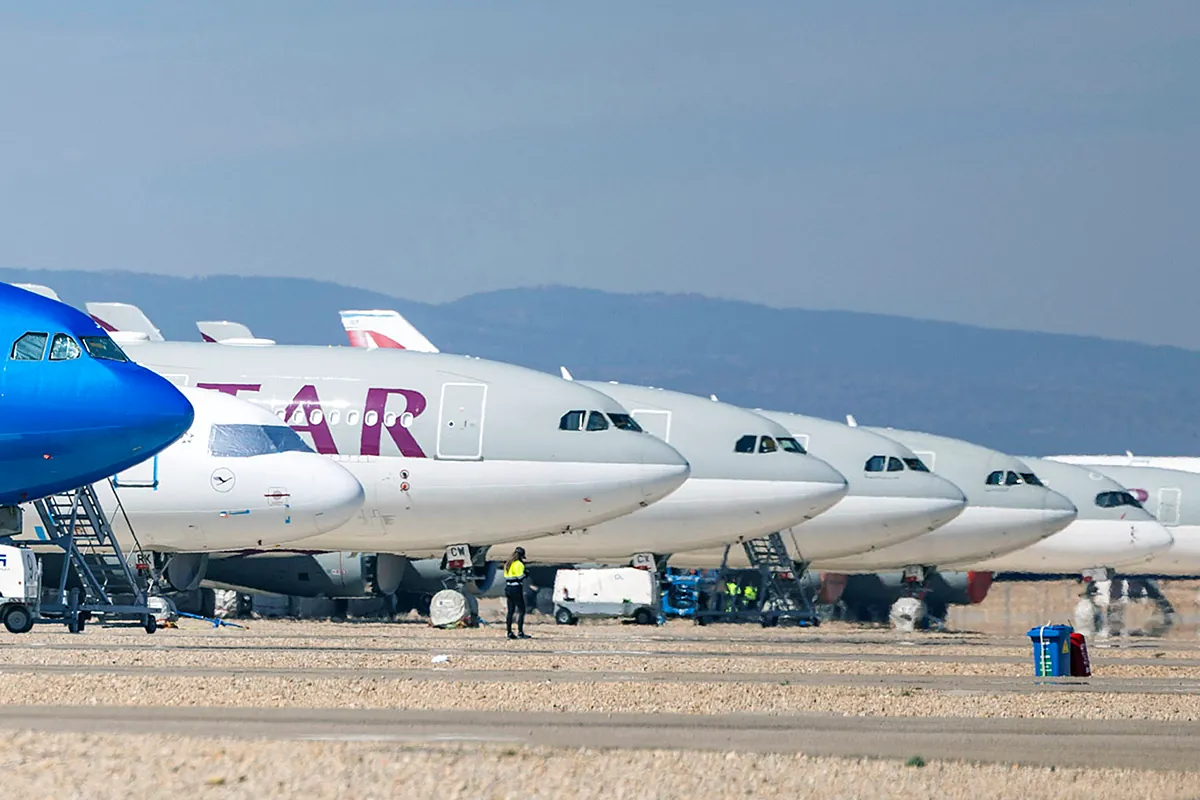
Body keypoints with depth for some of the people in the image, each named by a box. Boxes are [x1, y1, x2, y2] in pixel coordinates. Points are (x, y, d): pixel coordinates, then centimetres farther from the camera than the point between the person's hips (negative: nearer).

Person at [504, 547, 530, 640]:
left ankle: (509, 632, 11)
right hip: (516, 588, -8)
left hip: (508, 588, 8)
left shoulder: (508, 564, 14)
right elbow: (520, 577, -18)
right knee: (521, 610, -3)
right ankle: (520, 632, -10)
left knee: (510, 611, 11)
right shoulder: (519, 564, -11)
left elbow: (506, 578, 14)